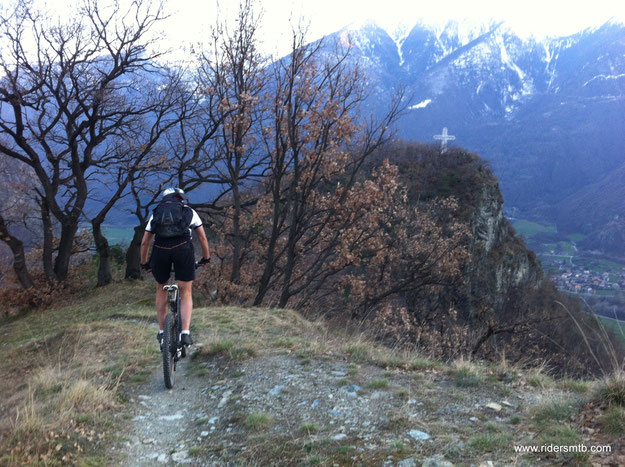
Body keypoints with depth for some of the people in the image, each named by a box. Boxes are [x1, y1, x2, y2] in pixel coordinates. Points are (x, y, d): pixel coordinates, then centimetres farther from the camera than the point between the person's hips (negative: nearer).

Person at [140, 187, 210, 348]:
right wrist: (206, 257, 34)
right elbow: (202, 237, 22)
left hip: (160, 250, 2)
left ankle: (161, 332, 26)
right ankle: (185, 333, -3)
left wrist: (144, 263, 36)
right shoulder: (189, 211, 24)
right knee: (186, 293, 10)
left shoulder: (156, 213, 27)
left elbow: (144, 242, 24)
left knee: (161, 289, 23)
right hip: (183, 248, -1)